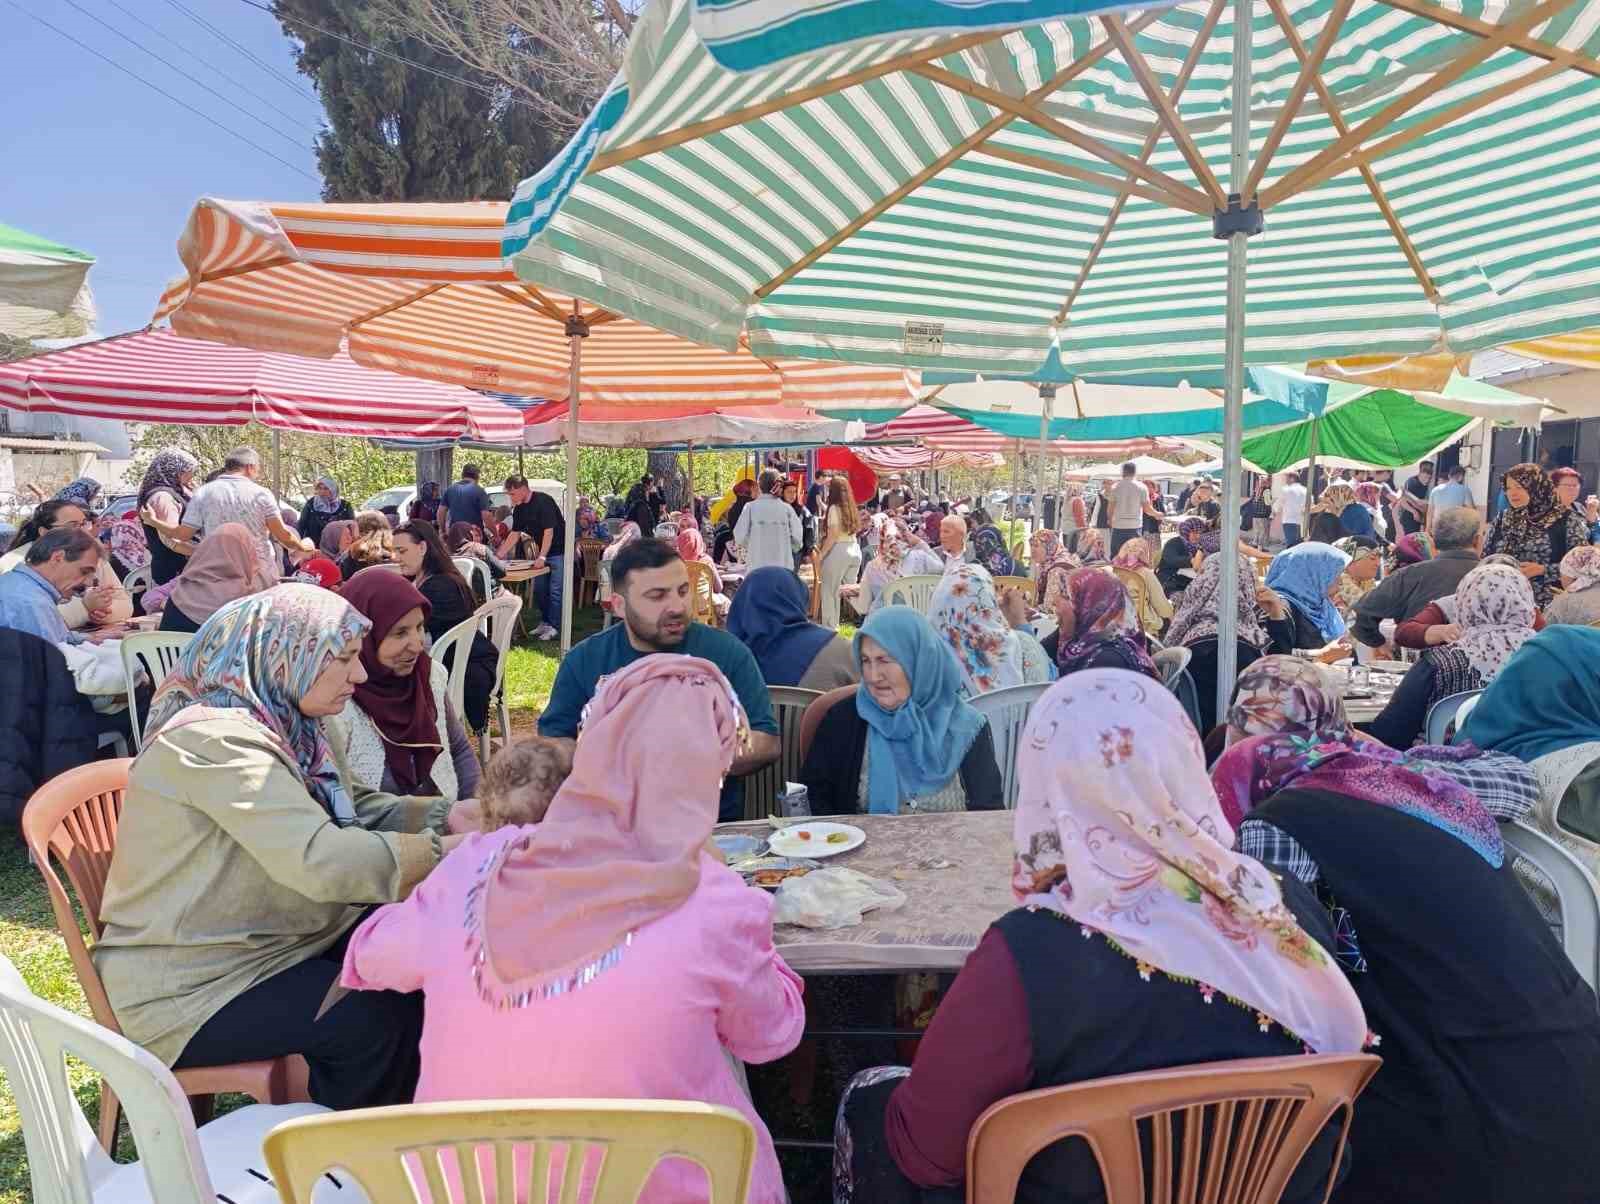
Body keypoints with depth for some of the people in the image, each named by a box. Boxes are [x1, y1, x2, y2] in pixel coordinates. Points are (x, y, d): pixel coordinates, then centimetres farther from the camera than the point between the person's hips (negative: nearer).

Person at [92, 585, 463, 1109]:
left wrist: (453, 815, -6)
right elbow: (321, 860, -35)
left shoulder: (281, 726, 4)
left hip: (266, 942, 9)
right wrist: (445, 850, -28)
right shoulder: (217, 740, -26)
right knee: (381, 1015, -22)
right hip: (189, 988, -9)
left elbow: (351, 811, 9)